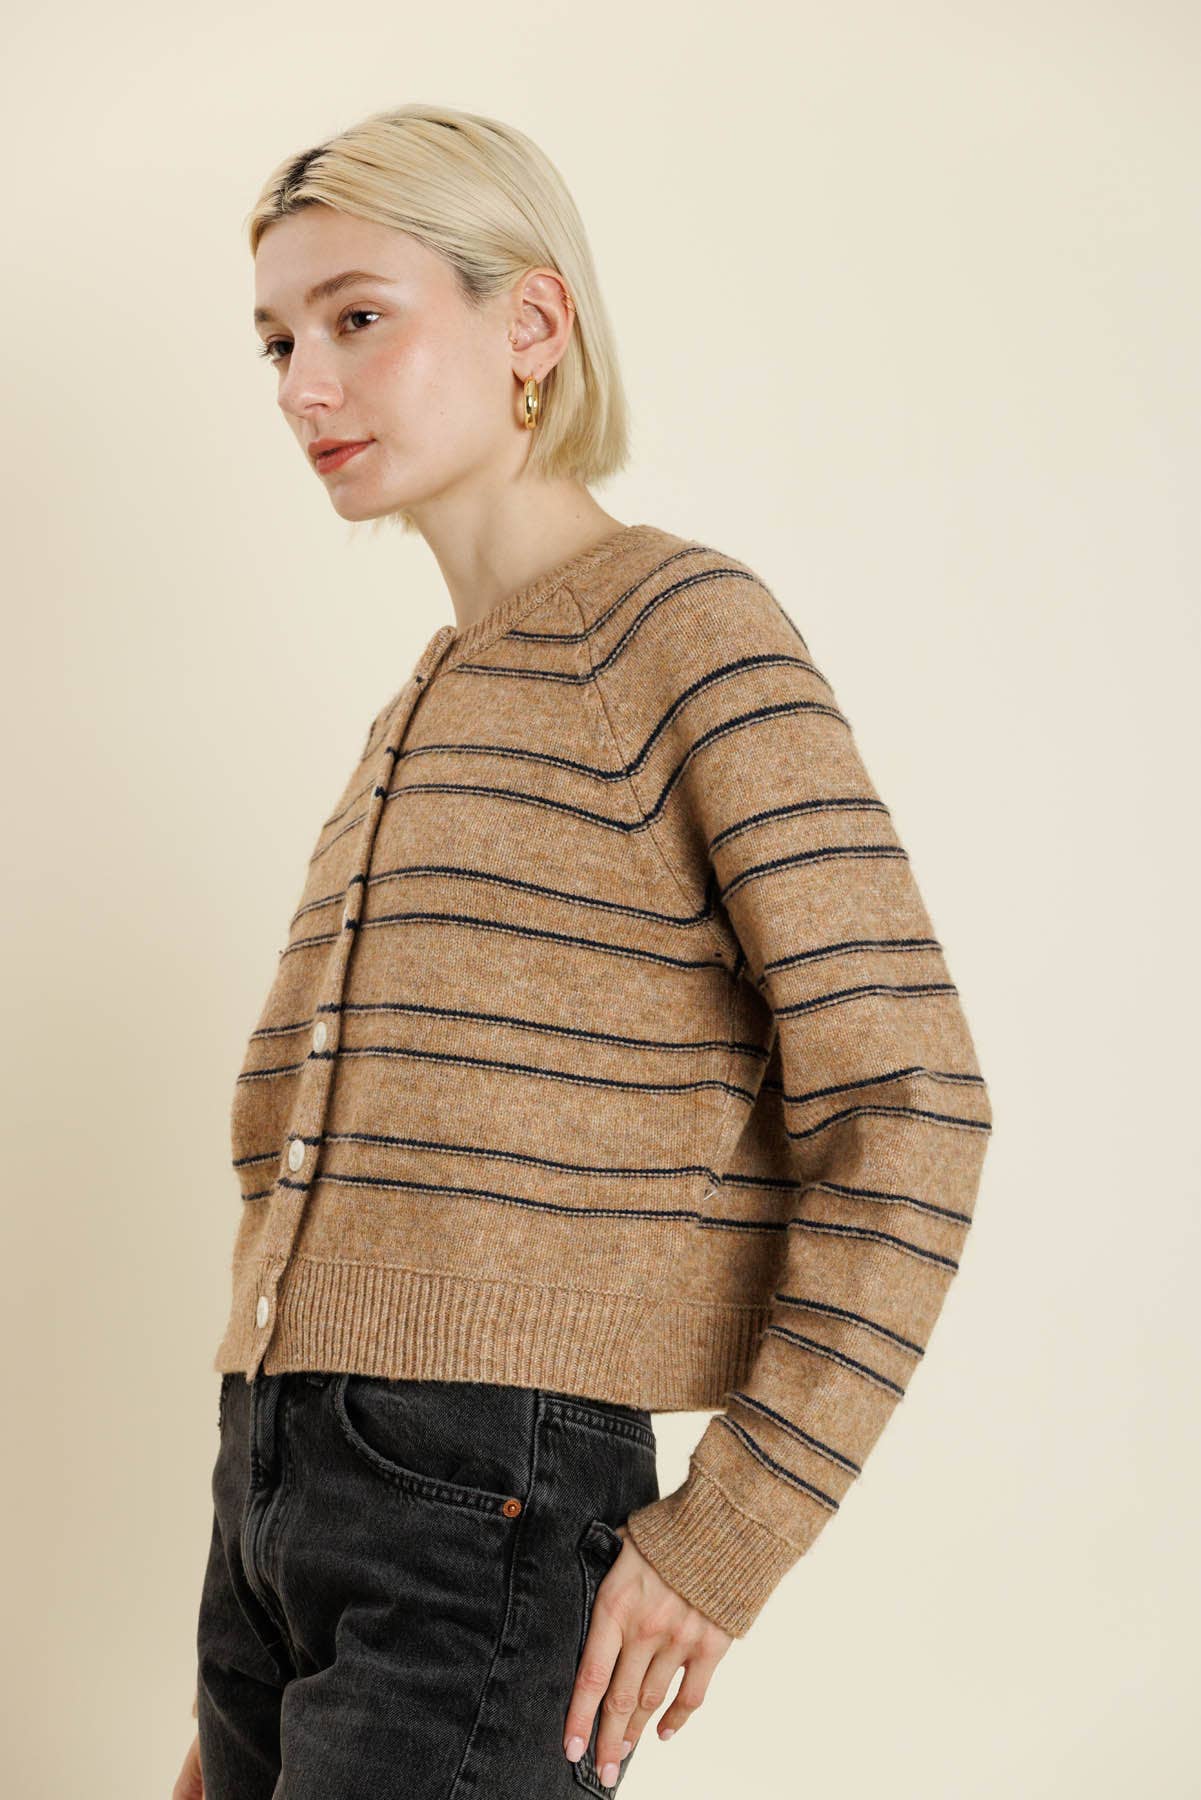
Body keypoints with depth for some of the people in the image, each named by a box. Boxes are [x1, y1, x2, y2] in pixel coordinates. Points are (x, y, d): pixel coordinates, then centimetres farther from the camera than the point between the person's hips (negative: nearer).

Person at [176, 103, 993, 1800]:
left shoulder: (687, 626, -6)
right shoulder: (428, 706, 16)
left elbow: (905, 1109, -12)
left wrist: (729, 1531, -13)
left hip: (485, 1495, -7)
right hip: (275, 1482, 7)